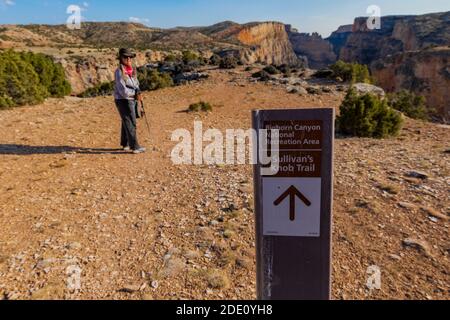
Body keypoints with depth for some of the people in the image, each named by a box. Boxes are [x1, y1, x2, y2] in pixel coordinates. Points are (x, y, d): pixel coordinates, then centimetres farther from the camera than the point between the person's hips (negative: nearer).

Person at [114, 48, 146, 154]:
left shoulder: (132, 70, 8)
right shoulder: (119, 72, -15)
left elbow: (136, 84, 11)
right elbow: (123, 91, -22)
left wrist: (138, 93, -9)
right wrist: (135, 94, -15)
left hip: (132, 100, 8)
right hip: (123, 101, -8)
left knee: (127, 122, 17)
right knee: (131, 123, -8)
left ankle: (125, 144, 29)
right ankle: (135, 147, -4)